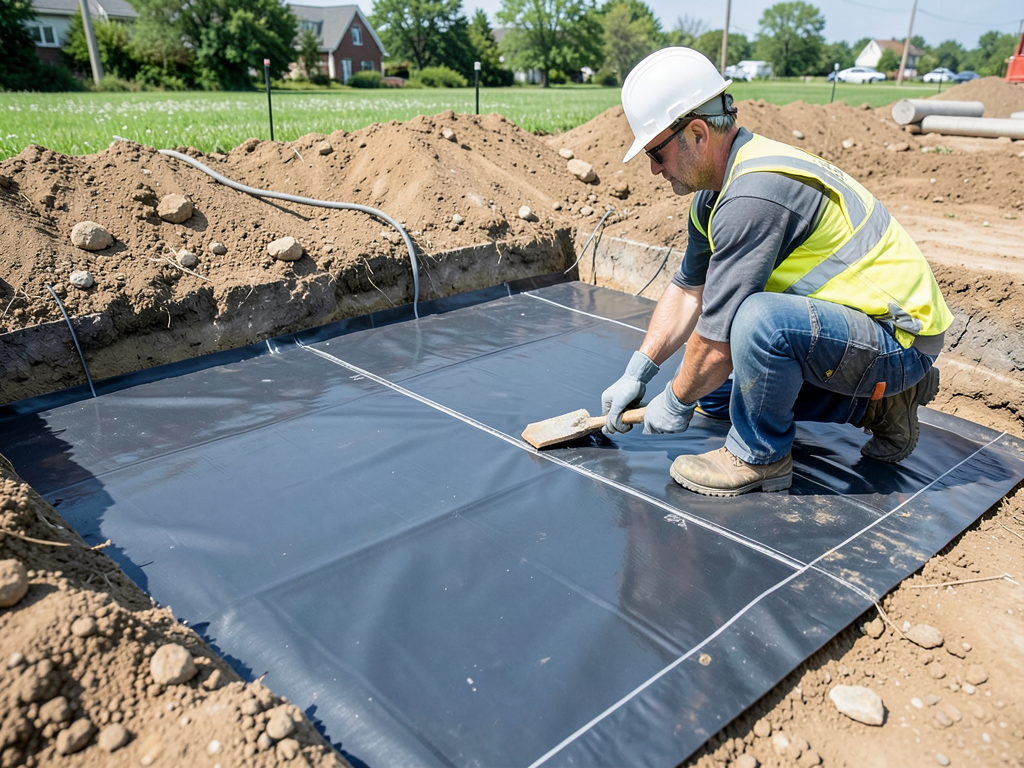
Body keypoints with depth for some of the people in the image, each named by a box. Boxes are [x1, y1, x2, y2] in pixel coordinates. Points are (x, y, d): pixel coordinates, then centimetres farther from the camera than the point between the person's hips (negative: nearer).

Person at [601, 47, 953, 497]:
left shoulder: (753, 198, -28)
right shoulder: (717, 188, 3)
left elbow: (717, 343, -25)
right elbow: (688, 288, 11)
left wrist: (678, 401, -7)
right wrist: (636, 374, 7)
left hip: (899, 338, -10)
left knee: (759, 320, -35)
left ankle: (759, 457, -10)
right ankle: (875, 404, 17)